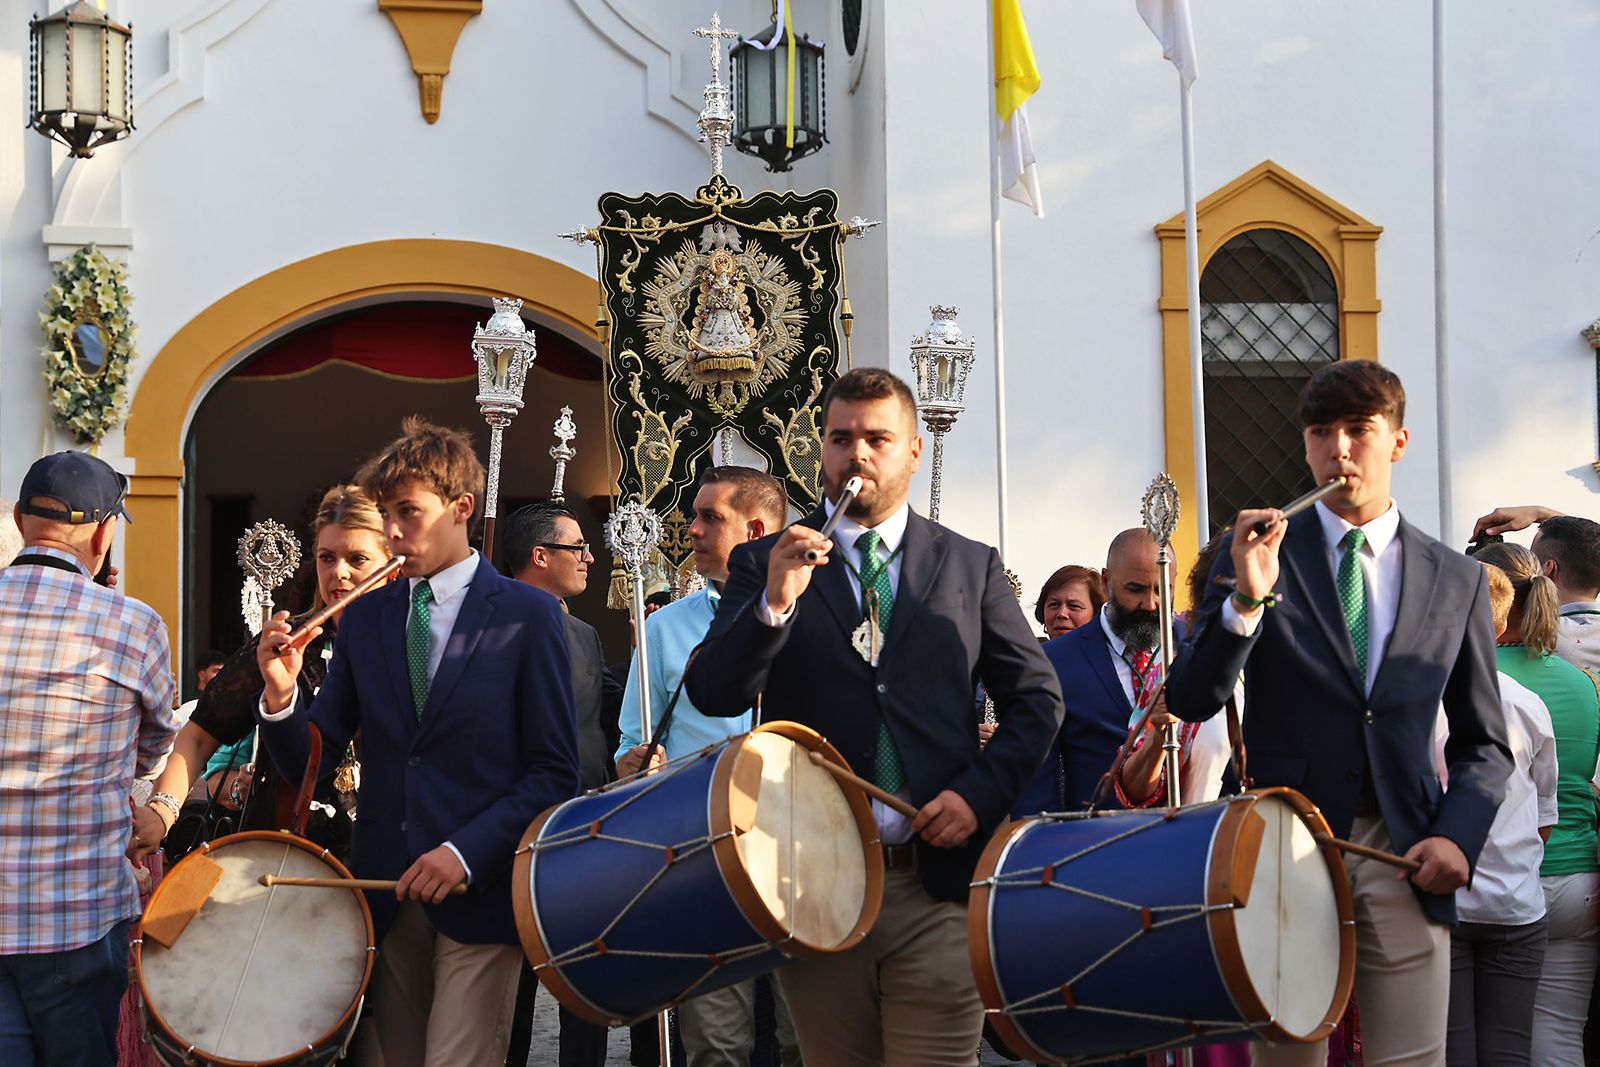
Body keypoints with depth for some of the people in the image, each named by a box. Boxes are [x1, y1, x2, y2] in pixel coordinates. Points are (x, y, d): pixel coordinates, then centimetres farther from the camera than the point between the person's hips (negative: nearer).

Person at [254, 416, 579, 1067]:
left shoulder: (528, 616, -3)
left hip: (480, 891, -4)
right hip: (385, 893, 4)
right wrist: (282, 696, -12)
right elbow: (309, 761, 8)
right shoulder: (364, 618, 9)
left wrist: (467, 854, -15)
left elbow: (554, 771, -4)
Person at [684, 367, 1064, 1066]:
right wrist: (775, 602, -19)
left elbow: (1037, 697, 12)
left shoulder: (971, 566, 10)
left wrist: (981, 794, -3)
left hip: (938, 879, 0)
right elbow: (713, 694, -4)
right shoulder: (764, 564, 7)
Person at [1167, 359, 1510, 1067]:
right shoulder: (1258, 551, 3)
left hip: (1405, 856, 1)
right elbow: (1190, 701, -5)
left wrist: (1458, 836, -5)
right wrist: (1248, 597, -20)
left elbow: (1482, 742, 13)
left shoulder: (1457, 581, 9)